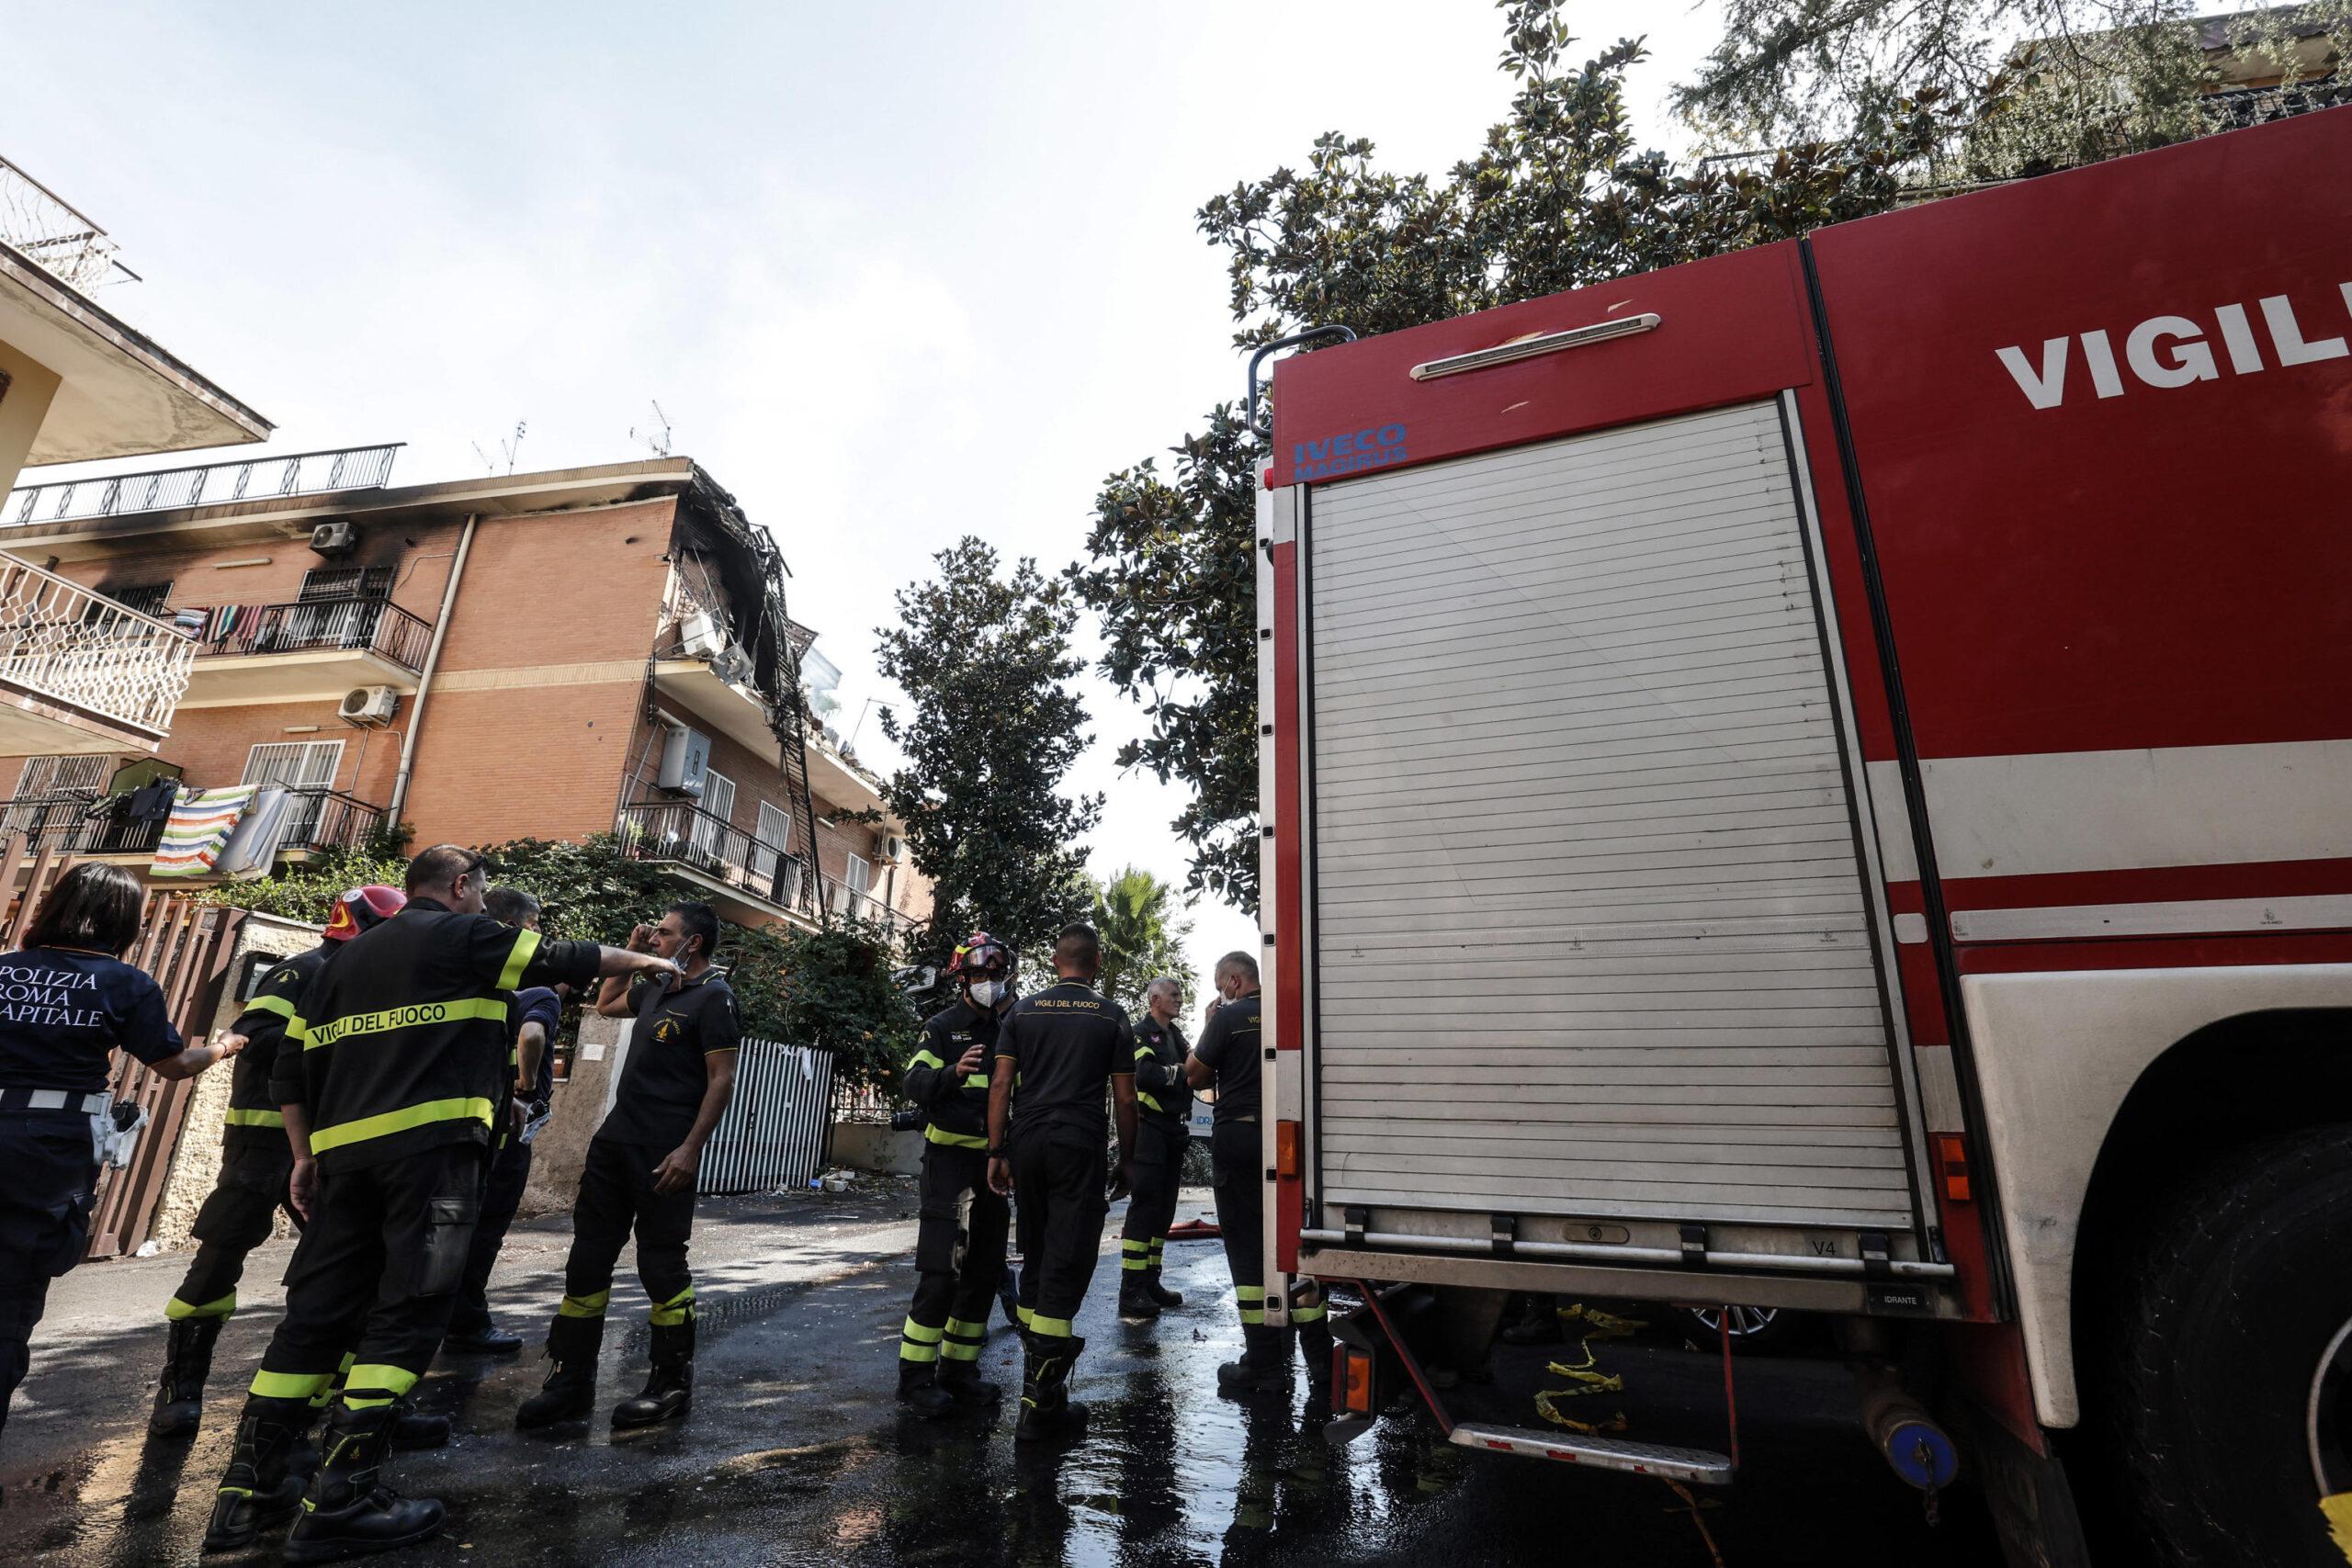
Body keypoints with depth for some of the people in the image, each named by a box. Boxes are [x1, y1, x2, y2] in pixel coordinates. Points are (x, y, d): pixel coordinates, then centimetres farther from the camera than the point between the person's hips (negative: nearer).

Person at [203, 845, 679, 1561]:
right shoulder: (464, 936, 2)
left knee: (316, 1311, 12)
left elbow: (294, 1061, 17)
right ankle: (339, 1502, -3)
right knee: (406, 1315, -3)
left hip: (345, 1150, 7)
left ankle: (248, 1490, 16)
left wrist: (305, 1155, 19)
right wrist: (642, 960, 21)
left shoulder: (348, 956, 21)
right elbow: (564, 960, 6)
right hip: (431, 1145, -7)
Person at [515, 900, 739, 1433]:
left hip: (665, 1153, -8)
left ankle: (673, 1385, 14)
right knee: (587, 1260, 11)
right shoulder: (656, 989, 14)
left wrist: (690, 1148, -22)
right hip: (615, 1141, 8)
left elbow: (722, 1079, -16)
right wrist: (630, 952, 19)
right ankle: (572, 1381, 22)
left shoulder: (713, 997, -11)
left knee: (661, 1266, 0)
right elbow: (606, 1005, 34)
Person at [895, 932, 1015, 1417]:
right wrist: (953, 1073, -33)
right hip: (949, 1158, -5)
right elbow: (915, 1082, -16)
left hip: (993, 1161, 5)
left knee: (984, 1269, 10)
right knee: (941, 1268, -9)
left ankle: (958, 1368, 23)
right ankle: (916, 1375, 4)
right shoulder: (943, 1027, -3)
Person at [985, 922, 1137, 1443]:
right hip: (1080, 1146, -3)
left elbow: (1000, 1083, 3)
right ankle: (1040, 1403, -1)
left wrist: (997, 1152, 6)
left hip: (1027, 1145, 4)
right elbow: (1124, 1097, 3)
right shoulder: (1112, 1016, 3)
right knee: (1065, 1268, -2)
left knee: (1035, 1260, 18)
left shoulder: (1023, 1010, 8)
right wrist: (1127, 1160, 12)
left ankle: (1037, 1365, 27)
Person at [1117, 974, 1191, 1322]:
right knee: (1144, 1205, -9)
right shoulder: (1141, 1033, -8)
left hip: (1174, 1132, 9)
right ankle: (1131, 1293, -6)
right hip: (1150, 1128, -9)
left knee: (1164, 1207, 12)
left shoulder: (1176, 1037, 20)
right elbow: (1145, 1074, -24)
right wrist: (1181, 1072, -14)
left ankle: (1150, 1282, 20)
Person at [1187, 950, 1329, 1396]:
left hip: (1239, 1135, -5)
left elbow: (1194, 1076, -5)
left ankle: (1266, 1363, 8)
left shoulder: (1229, 1017, -9)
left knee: (1247, 1246, 4)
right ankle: (1318, 1355, 20)